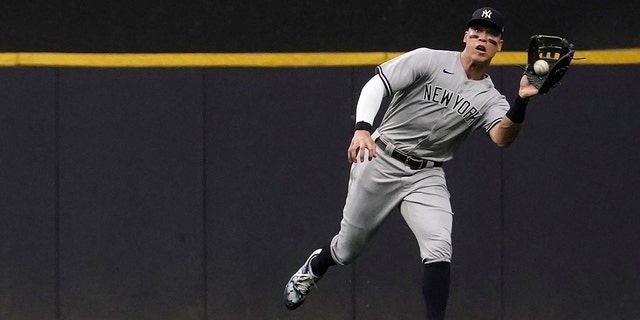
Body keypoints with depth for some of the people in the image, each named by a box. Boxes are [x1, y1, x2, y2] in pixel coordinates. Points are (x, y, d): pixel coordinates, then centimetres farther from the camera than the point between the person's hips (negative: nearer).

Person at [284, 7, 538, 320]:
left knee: (439, 251, -21)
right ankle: (314, 267, 46)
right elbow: (375, 86, -16)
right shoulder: (429, 60, -9)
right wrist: (362, 128, -33)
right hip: (380, 163, -2)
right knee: (348, 249, 11)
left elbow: (502, 137, -22)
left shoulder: (490, 99, -2)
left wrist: (521, 103, -40)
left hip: (426, 177, 2)